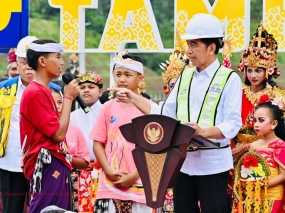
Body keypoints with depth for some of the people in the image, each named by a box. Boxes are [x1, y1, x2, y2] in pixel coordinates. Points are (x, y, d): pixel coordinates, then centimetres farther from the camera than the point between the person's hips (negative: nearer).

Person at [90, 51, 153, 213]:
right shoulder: (108, 107, 7)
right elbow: (98, 143, 8)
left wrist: (133, 176, -10)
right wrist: (109, 172, -6)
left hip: (138, 185, -2)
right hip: (110, 185, 2)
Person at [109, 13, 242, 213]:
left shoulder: (229, 79, -5)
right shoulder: (185, 76, 13)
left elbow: (232, 124, -13)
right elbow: (165, 115, 9)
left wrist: (203, 131, -29)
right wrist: (134, 98, 1)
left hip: (213, 164, -6)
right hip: (183, 161, 6)